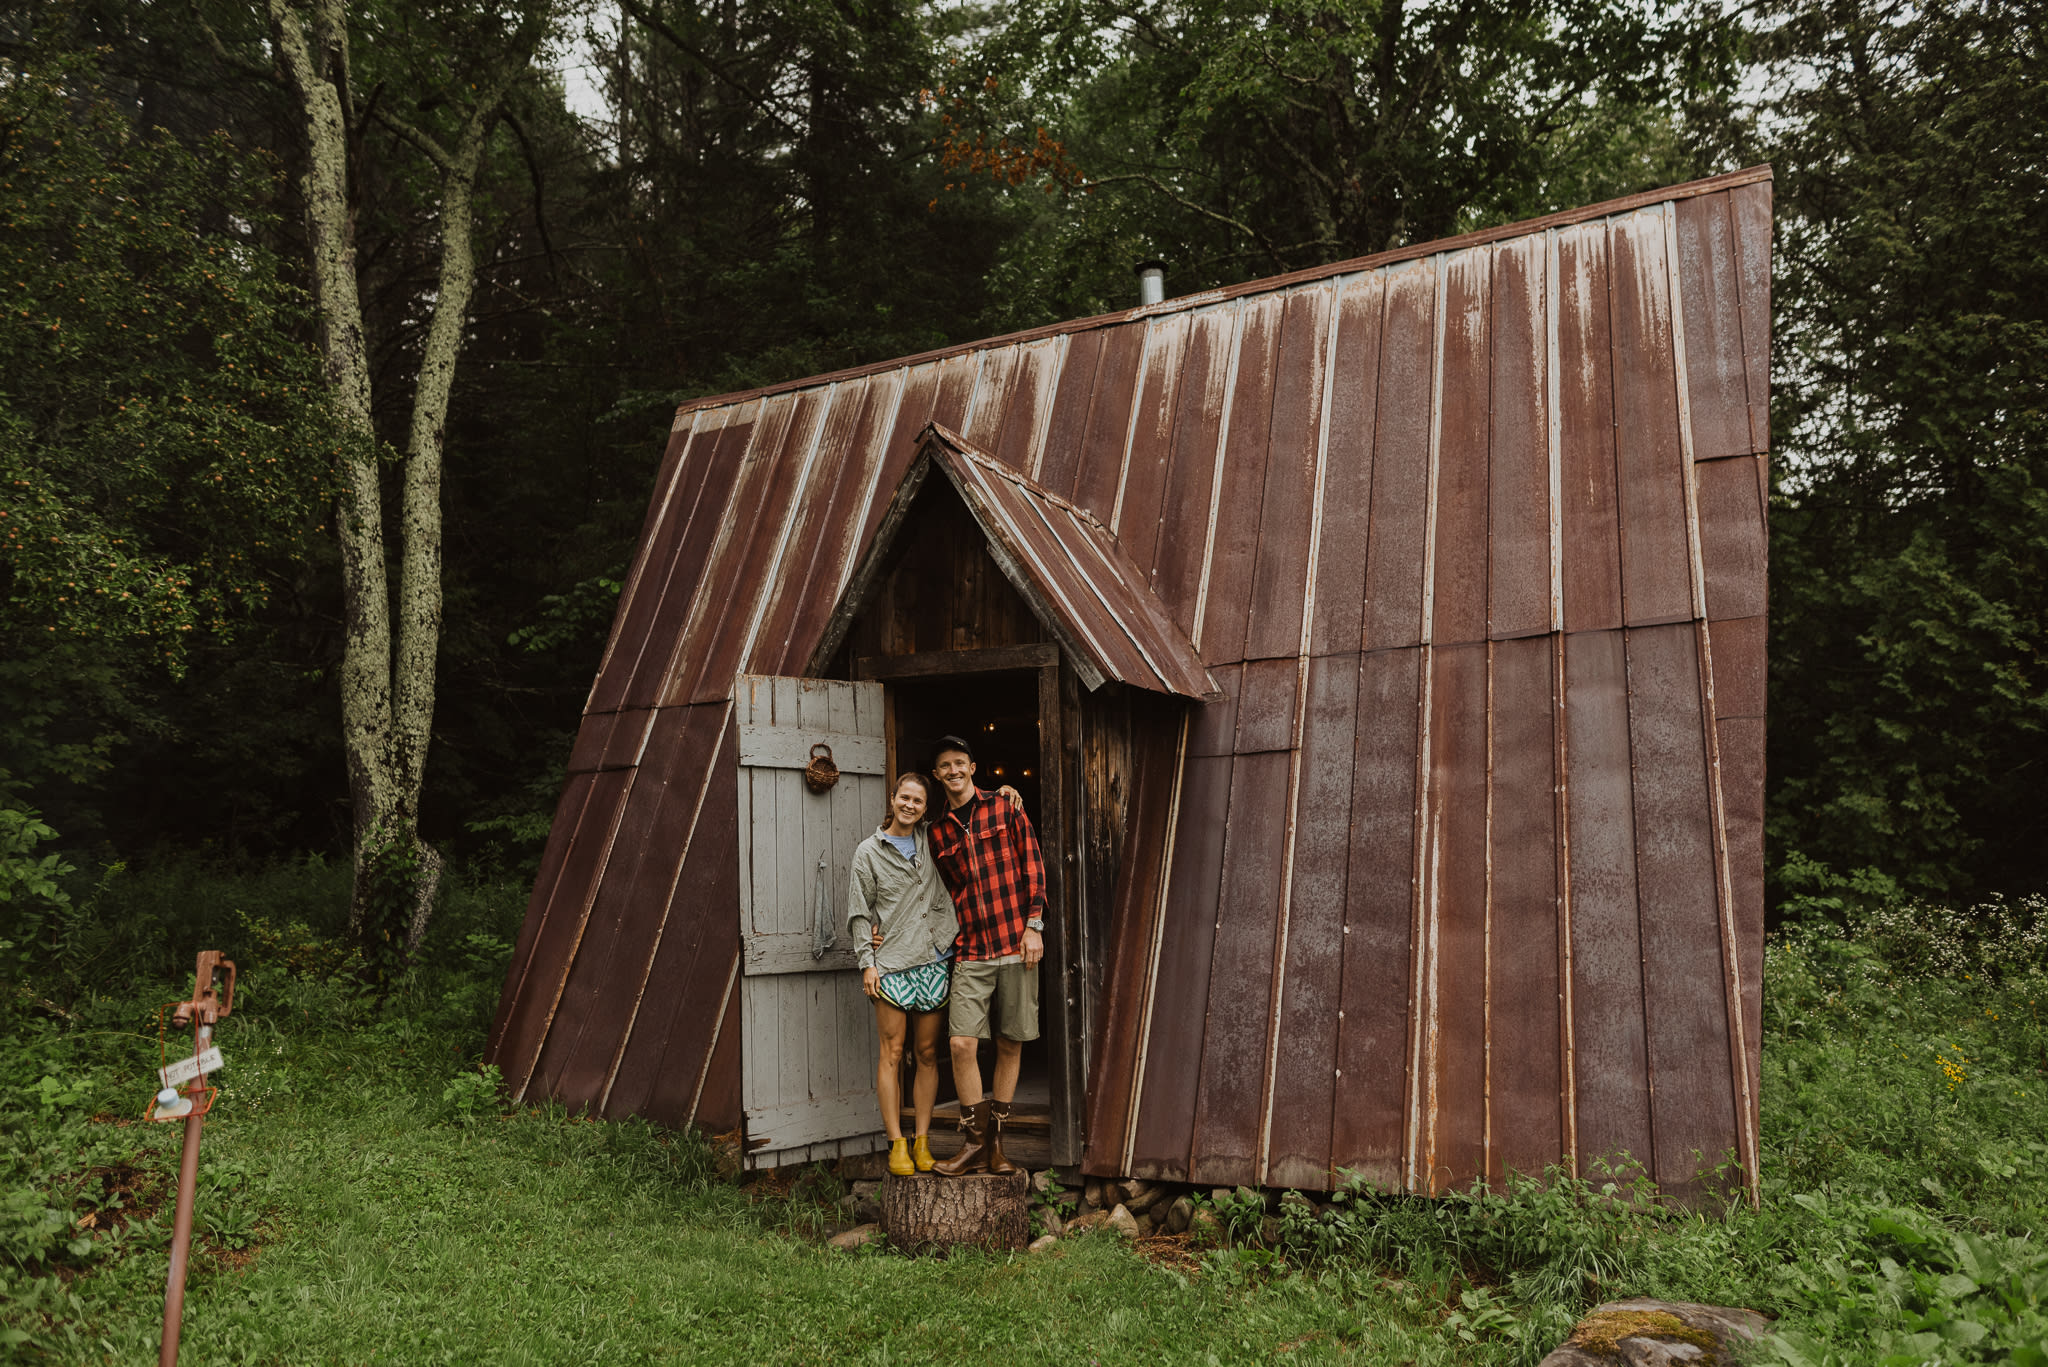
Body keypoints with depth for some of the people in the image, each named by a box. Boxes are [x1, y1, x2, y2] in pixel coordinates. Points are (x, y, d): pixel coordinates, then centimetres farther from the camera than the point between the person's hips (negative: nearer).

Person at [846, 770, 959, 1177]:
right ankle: (897, 1144, 3)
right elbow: (859, 910, 2)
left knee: (927, 1054, 5)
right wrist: (867, 961, -5)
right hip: (890, 963, -3)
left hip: (933, 960, 3)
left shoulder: (930, 841, 12)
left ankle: (922, 1141, 12)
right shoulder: (869, 851, 3)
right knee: (892, 1054, -4)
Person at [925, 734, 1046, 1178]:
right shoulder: (937, 832, 11)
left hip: (1015, 944, -1)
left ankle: (995, 1140, 17)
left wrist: (1034, 926, -6)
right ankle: (975, 1144, 4)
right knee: (963, 1044, -9)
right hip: (969, 953, 1)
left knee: (1011, 1045, 5)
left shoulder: (1005, 809, 5)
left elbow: (1033, 866, 2)